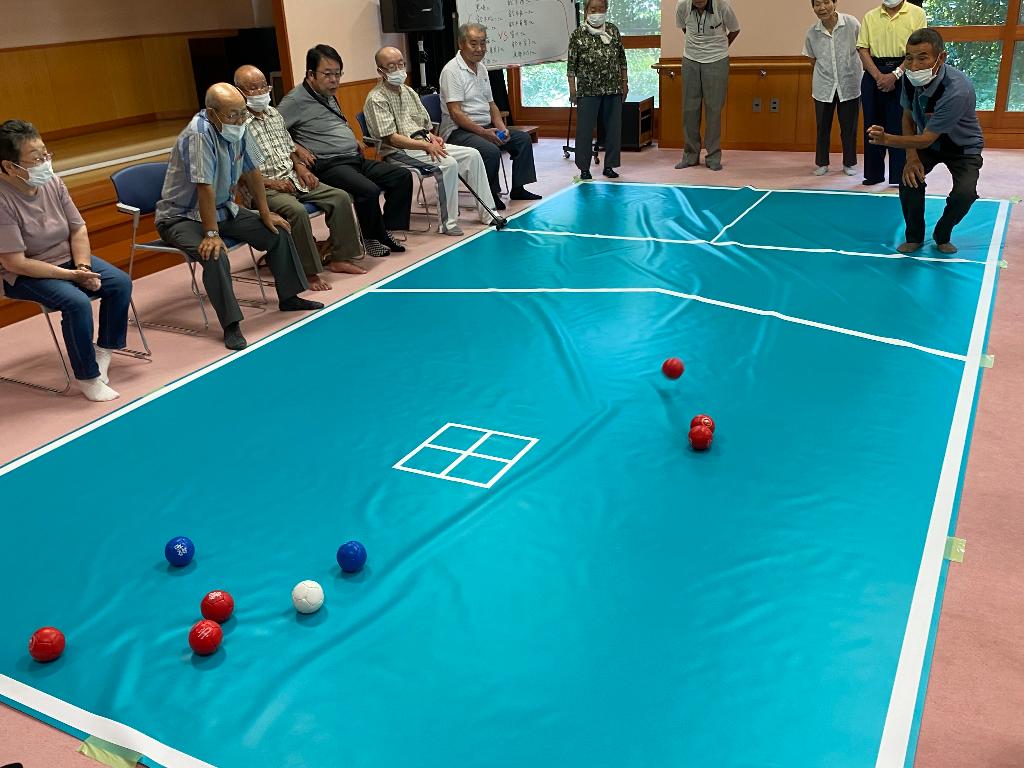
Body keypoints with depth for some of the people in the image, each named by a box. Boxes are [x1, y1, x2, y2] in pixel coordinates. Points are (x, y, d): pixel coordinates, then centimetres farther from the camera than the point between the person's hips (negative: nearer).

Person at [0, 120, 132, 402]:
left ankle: (104, 350, 10)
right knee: (77, 302, -29)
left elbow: (78, 229, 2)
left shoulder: (52, 183, -7)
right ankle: (87, 377, -11)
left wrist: (83, 266, -14)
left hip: (68, 259, 7)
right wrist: (72, 275, -24)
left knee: (121, 283, -8)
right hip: (25, 275, -7)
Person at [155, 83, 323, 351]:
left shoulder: (238, 128, -5)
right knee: (216, 255, -34)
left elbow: (252, 171, 5)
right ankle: (231, 327, -24)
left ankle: (289, 298, 18)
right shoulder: (199, 134, -29)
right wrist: (212, 234, -32)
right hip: (182, 216, -8)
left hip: (222, 208, 8)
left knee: (278, 232, 3)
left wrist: (265, 213, 7)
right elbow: (204, 187, -31)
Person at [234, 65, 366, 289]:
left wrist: (299, 167, 6)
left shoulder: (274, 113, 15)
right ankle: (309, 272, -23)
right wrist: (269, 182, -19)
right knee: (297, 210, -35)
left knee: (340, 197, -6)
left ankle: (339, 257, 0)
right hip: (264, 189, -8)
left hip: (293, 179, 8)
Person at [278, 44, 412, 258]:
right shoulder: (296, 100, -10)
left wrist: (351, 139, 16)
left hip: (356, 159, 10)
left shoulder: (329, 95, 17)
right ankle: (373, 239, -7)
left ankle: (386, 230, 6)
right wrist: (296, 148, -19)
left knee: (402, 176, 2)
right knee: (369, 190, -32)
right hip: (329, 166, -9)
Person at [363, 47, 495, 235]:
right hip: (400, 151, -8)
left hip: (425, 144, 9)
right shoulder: (377, 99, -9)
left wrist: (432, 138, 0)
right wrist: (426, 145, -23)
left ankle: (486, 212, 0)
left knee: (472, 154, -4)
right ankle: (448, 222, -23)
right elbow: (390, 138, -18)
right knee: (448, 164, -30)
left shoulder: (408, 91, 18)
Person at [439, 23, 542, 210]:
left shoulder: (481, 68, 14)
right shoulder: (452, 70, -14)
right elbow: (455, 113, -20)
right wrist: (483, 132, -23)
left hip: (485, 128, 9)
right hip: (458, 130, -9)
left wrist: (501, 128, 0)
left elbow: (491, 104, 19)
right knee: (491, 151, -32)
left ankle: (518, 188, 7)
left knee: (523, 139, 2)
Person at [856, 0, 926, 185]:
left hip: (903, 75, -3)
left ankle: (900, 176, 6)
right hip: (874, 75, 3)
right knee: (873, 126, 7)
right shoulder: (870, 16, 8)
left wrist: (895, 75, -16)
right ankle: (873, 174, 17)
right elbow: (863, 49, 2)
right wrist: (878, 76, -10)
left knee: (901, 127, -1)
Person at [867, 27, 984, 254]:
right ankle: (914, 236, 1)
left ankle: (942, 235, 4)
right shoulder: (910, 77, -20)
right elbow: (908, 117, -4)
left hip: (962, 146, -4)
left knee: (964, 193, -27)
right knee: (910, 179, -22)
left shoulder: (957, 90, -38)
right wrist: (912, 158, -15)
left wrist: (886, 139, -45)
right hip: (926, 141, 5)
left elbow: (926, 139, -33)